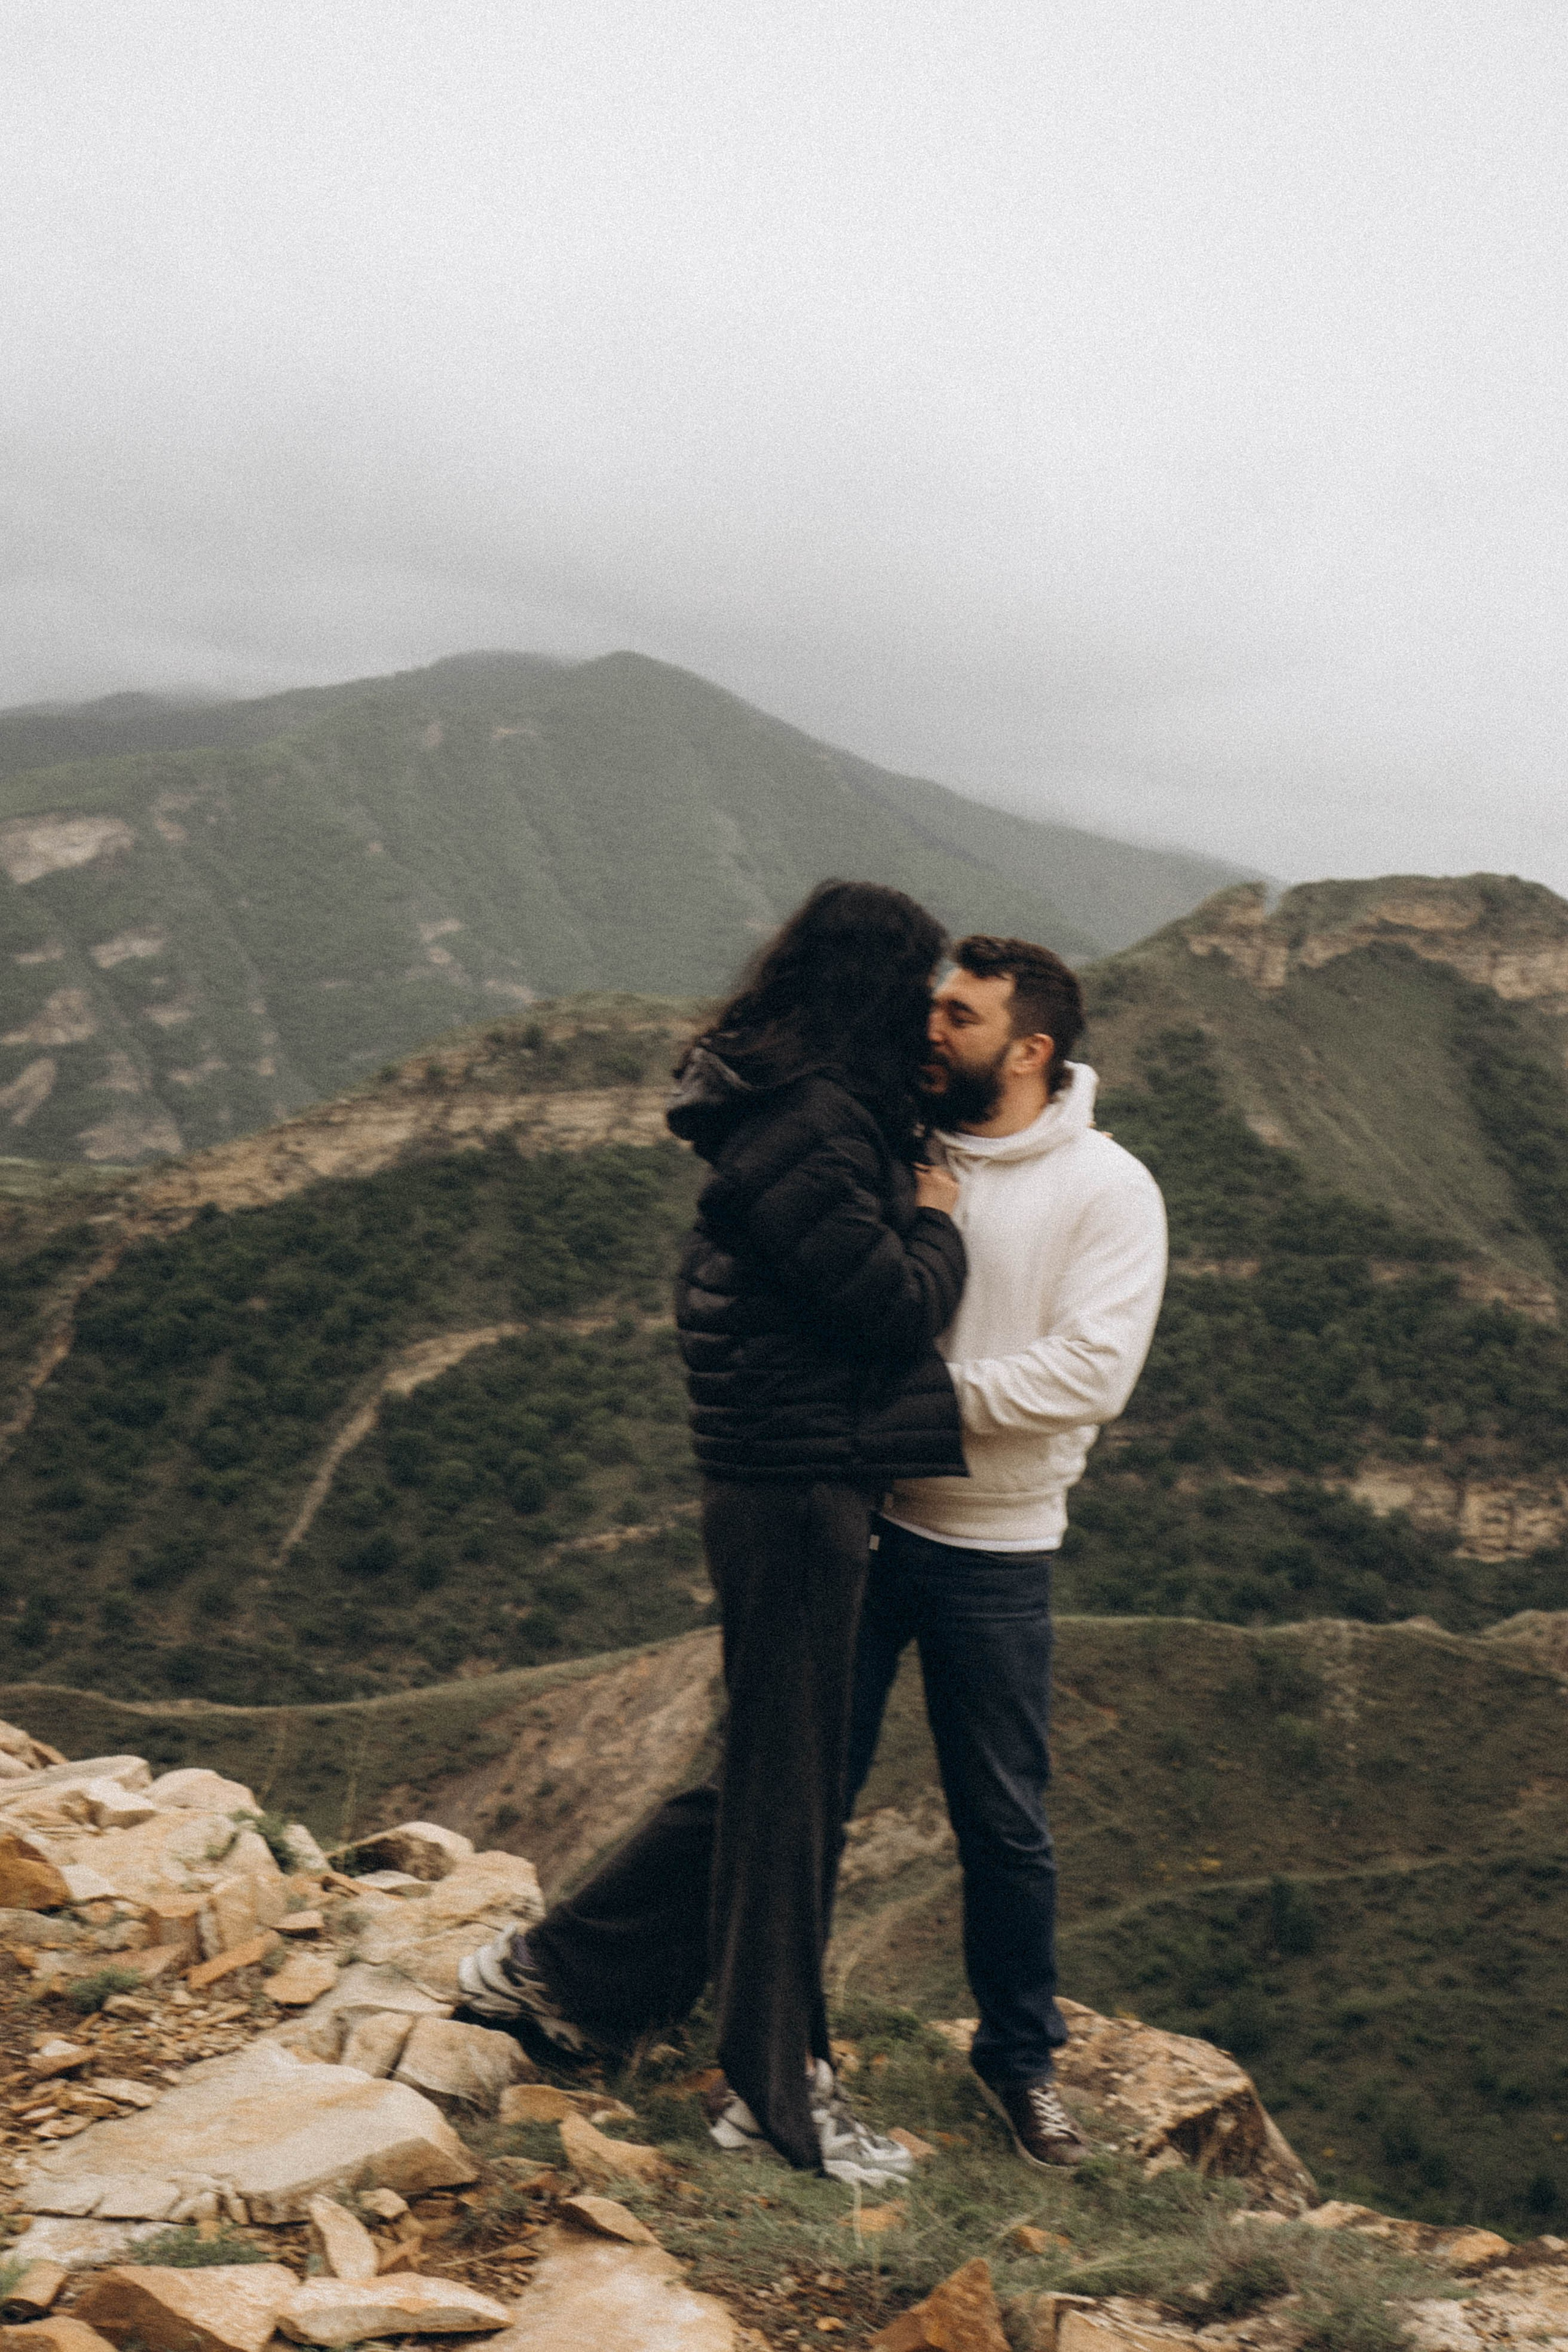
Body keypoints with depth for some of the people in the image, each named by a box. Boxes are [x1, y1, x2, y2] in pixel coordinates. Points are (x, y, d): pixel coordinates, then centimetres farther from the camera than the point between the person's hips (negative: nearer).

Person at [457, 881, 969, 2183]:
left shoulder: (808, 1108, 13)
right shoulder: (810, 1129, -20)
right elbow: (896, 1306, -18)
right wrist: (938, 1223, -2)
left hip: (800, 1480, 10)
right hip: (798, 1490, -10)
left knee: (775, 1769, 19)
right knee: (788, 1784, 2)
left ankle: (553, 1970, 31)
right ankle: (782, 2093, 17)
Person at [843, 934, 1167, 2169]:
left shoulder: (1108, 1190, -8)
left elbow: (1091, 1371, -19)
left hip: (992, 1549, -2)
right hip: (854, 1516, 3)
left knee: (1006, 1822, 9)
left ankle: (1021, 2052, 30)